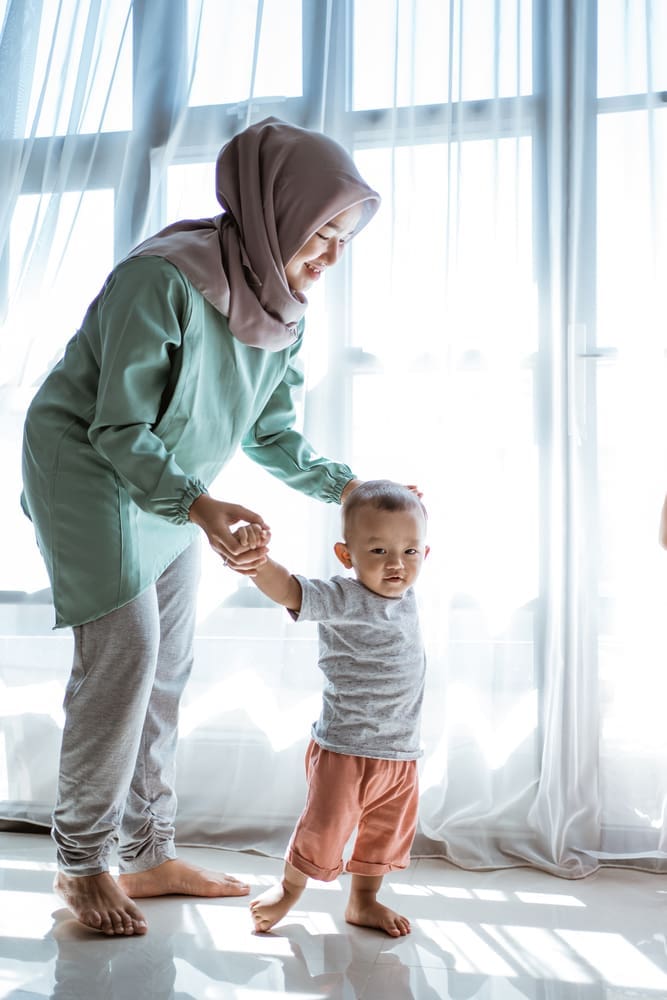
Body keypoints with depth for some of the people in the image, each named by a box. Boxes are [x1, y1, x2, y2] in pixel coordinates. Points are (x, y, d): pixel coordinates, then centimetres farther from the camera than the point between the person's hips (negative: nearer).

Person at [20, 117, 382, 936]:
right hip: (89, 470, -7)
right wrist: (201, 508, -38)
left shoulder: (282, 309, -3)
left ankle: (149, 854, 19)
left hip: (170, 484, 8)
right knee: (124, 651, -15)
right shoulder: (162, 281, -27)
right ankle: (82, 862, 1)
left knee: (167, 666, 7)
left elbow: (272, 436, 5)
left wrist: (352, 489, -5)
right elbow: (119, 430, -25)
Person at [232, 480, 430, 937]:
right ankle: (290, 887, 33)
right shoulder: (343, 600, -19)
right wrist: (257, 560, -57)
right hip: (345, 749, -6)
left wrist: (407, 507, 15)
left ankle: (364, 901, 40)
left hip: (401, 754, 7)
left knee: (386, 832, 19)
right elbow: (289, 589, -38)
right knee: (324, 829, 5)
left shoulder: (405, 595, 2)